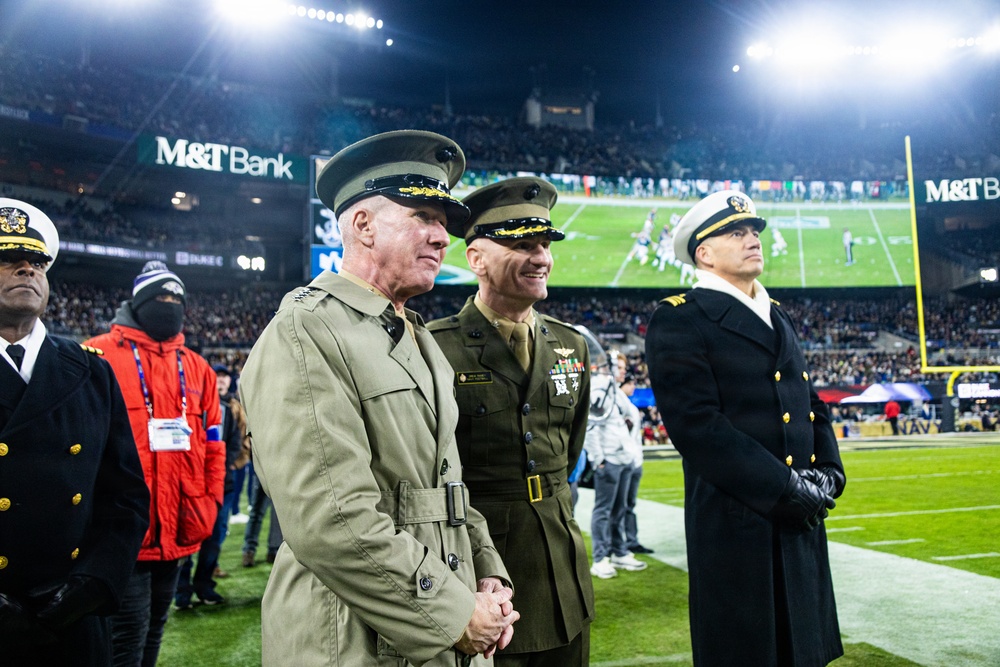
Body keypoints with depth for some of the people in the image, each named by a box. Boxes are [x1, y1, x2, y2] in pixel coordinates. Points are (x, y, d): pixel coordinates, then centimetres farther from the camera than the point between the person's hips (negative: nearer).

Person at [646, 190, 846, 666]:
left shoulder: (777, 317, 16)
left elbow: (812, 404, 18)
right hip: (736, 527, -8)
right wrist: (787, 488, -19)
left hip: (802, 522, 8)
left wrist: (828, 474, 0)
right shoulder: (679, 320, -10)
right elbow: (697, 424, -20)